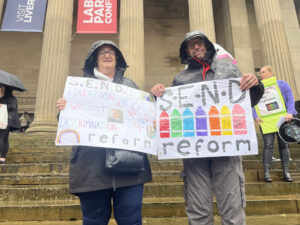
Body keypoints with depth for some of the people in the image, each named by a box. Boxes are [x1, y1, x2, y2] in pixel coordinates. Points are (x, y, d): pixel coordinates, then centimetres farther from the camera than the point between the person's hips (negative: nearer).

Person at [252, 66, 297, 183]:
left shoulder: (281, 84, 10)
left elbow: (290, 98, 1)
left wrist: (289, 112, -13)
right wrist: (256, 117, -8)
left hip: (281, 120, 0)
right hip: (265, 121, 0)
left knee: (284, 145, 4)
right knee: (268, 145, -7)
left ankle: (286, 172, 10)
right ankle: (266, 172, -6)